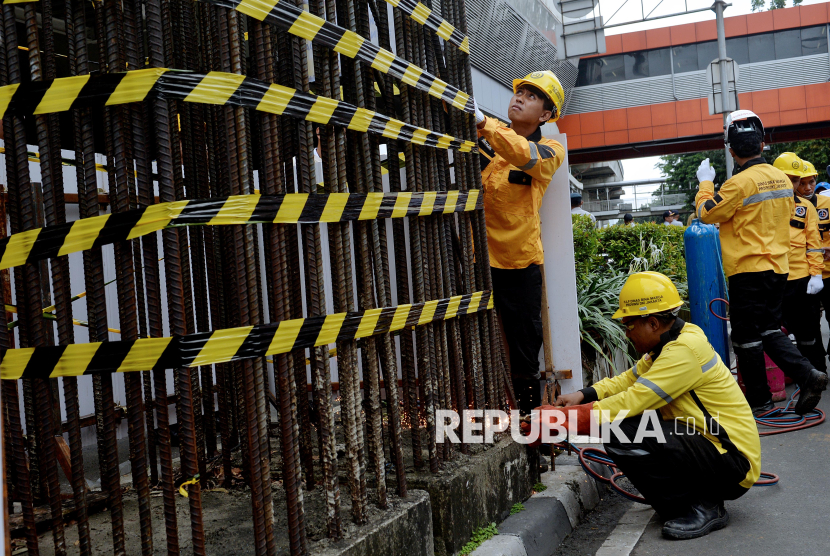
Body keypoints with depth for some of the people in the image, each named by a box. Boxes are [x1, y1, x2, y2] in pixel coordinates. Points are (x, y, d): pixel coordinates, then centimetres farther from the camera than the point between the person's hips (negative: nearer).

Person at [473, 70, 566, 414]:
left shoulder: (550, 150, 2)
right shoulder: (486, 138, 10)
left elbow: (526, 156, -21)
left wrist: (481, 122, -35)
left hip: (519, 262, -1)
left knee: (524, 353, 7)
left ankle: (529, 413, 23)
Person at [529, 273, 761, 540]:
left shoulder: (684, 350, -21)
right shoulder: (670, 342, 10)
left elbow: (630, 403, -25)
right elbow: (628, 379, 13)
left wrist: (564, 419, -19)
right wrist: (584, 395, -4)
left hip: (734, 465, -10)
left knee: (621, 436, -24)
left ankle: (703, 508, -9)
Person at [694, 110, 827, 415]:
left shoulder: (740, 183, -18)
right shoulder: (783, 179, 5)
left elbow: (706, 214, -6)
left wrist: (705, 183, 8)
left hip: (748, 270, -7)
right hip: (778, 267, 7)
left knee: (747, 337, 4)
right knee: (771, 330, 18)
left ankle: (759, 399, 13)